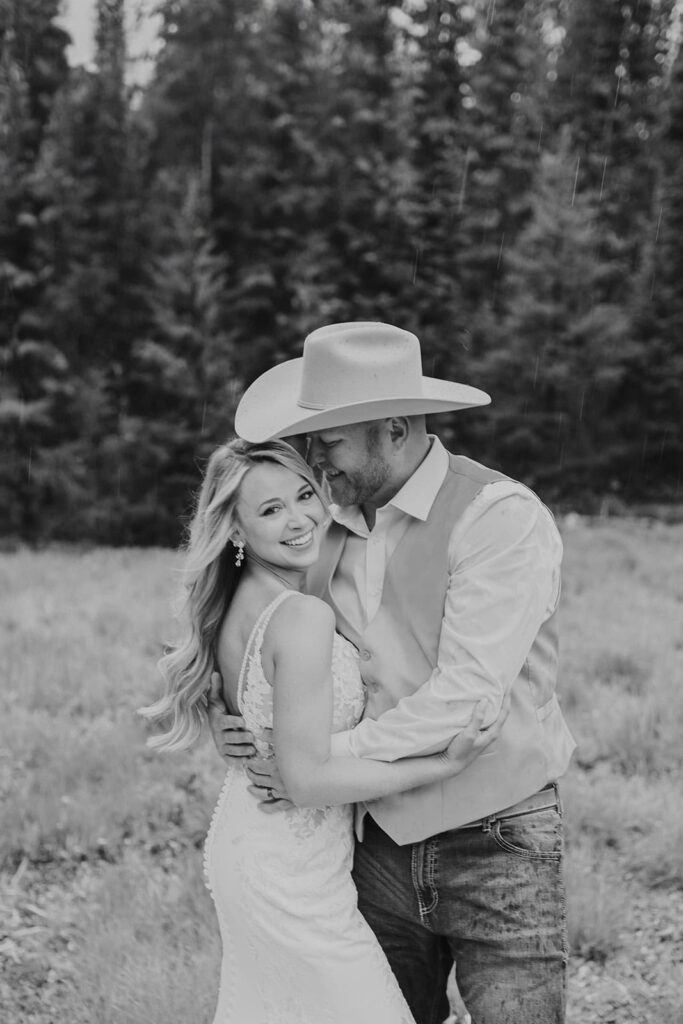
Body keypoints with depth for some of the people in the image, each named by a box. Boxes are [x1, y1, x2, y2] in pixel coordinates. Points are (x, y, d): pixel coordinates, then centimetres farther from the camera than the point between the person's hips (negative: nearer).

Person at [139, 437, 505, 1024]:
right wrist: (444, 765, -21)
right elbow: (309, 779, -24)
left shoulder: (236, 605, 1)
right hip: (292, 874, -9)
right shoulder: (303, 616, -24)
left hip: (240, 839, 9)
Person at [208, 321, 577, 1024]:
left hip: (496, 843, -6)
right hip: (380, 844, 6)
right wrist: (232, 715, -3)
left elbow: (468, 695, -22)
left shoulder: (501, 517, -15)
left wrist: (328, 758, -19)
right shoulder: (334, 526, 5)